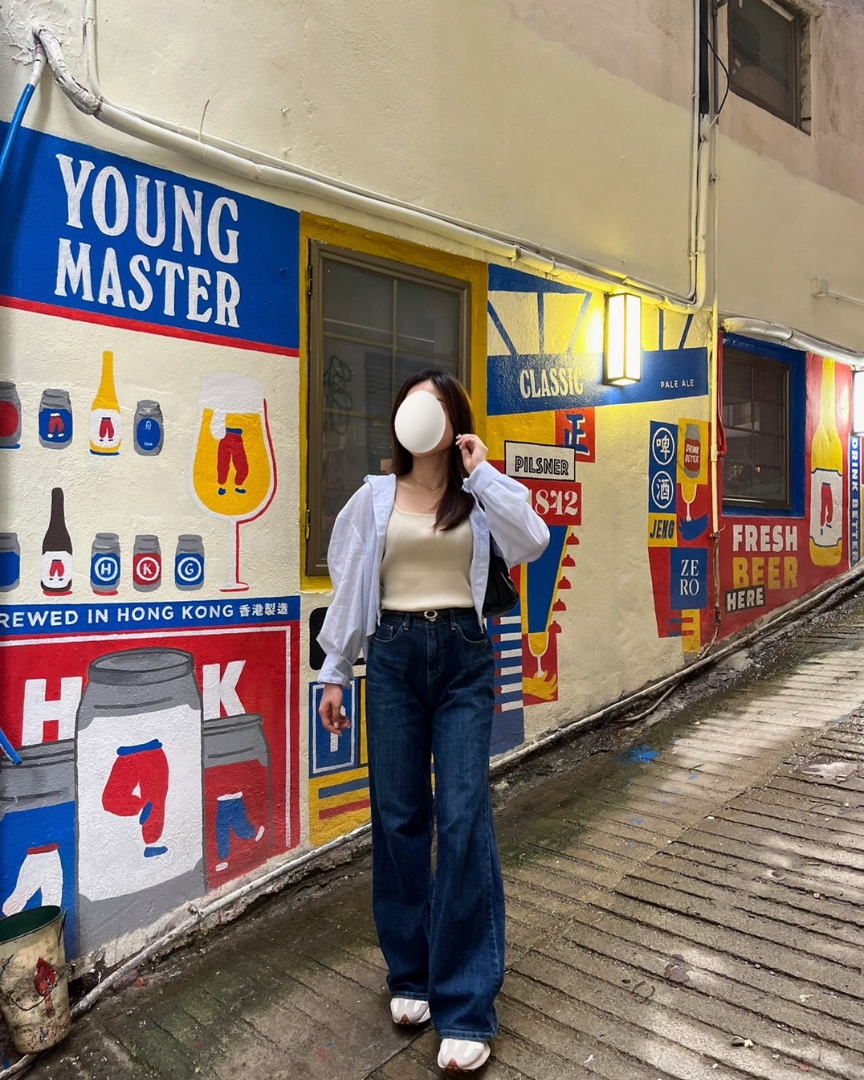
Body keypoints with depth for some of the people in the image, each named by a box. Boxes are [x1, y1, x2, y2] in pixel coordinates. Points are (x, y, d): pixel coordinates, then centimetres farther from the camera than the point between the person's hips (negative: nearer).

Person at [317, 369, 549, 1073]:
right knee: (398, 816, 8)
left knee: (464, 817, -5)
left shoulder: (480, 496, 4)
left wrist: (483, 472, -11)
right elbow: (349, 587, 9)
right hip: (394, 655, 2)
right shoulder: (375, 497, 6)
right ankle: (410, 974, 29)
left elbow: (531, 544, -14)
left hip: (464, 655, -1)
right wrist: (334, 673, 9)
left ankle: (467, 1008, 8)